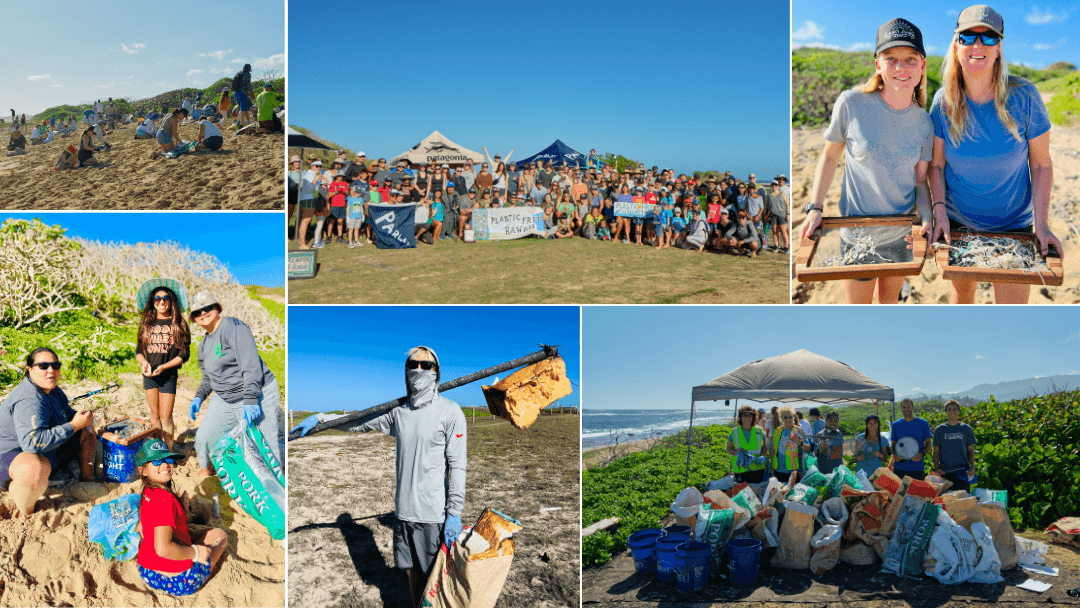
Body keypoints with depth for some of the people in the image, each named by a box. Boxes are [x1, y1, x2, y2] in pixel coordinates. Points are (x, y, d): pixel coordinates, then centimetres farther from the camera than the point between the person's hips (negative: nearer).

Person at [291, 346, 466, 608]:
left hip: (434, 514, -5)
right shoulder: (398, 412, 9)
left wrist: (454, 513, -12)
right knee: (412, 570, 15)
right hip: (404, 510, 5)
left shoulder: (450, 412, -6)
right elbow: (359, 421, 22)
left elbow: (457, 466, -8)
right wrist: (318, 417, 16)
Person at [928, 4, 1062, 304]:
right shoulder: (944, 101, -9)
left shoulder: (1023, 96, -14)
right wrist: (939, 208, -17)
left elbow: (1041, 165, -8)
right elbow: (937, 164, -2)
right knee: (962, 293, 19)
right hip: (957, 222, 2)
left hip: (1014, 226, -1)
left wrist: (1041, 223, -15)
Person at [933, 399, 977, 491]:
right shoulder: (939, 430, 7)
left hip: (963, 472, 0)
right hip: (945, 472, 0)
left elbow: (971, 450, 11)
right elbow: (936, 451, 8)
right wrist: (936, 468, -5)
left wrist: (972, 467, -3)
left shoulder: (966, 429, 9)